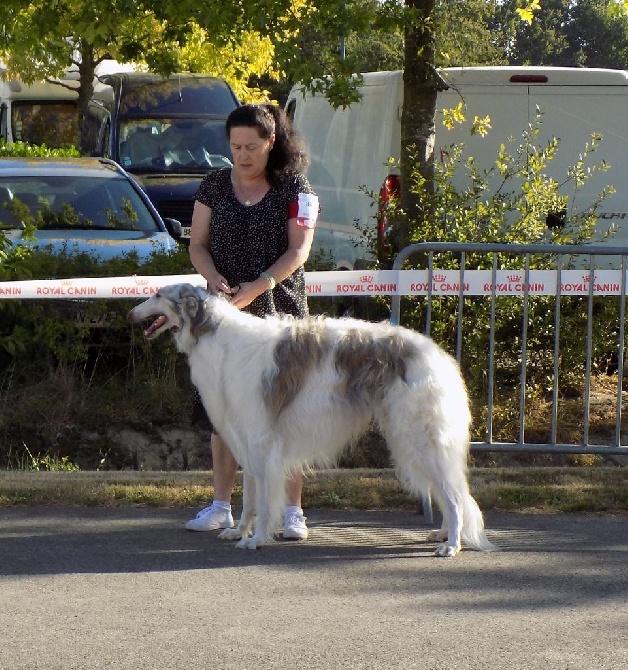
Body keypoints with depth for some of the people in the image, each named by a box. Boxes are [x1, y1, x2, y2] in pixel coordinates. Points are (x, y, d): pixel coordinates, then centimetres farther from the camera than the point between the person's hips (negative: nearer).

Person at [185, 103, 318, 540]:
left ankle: (292, 509, -3)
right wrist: (214, 278, -12)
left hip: (280, 311, -3)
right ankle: (221, 506, 13)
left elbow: (299, 249, -7)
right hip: (224, 313, 3)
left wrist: (258, 286, -20)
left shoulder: (295, 188, 0)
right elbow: (198, 244, 8)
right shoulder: (215, 186, 9)